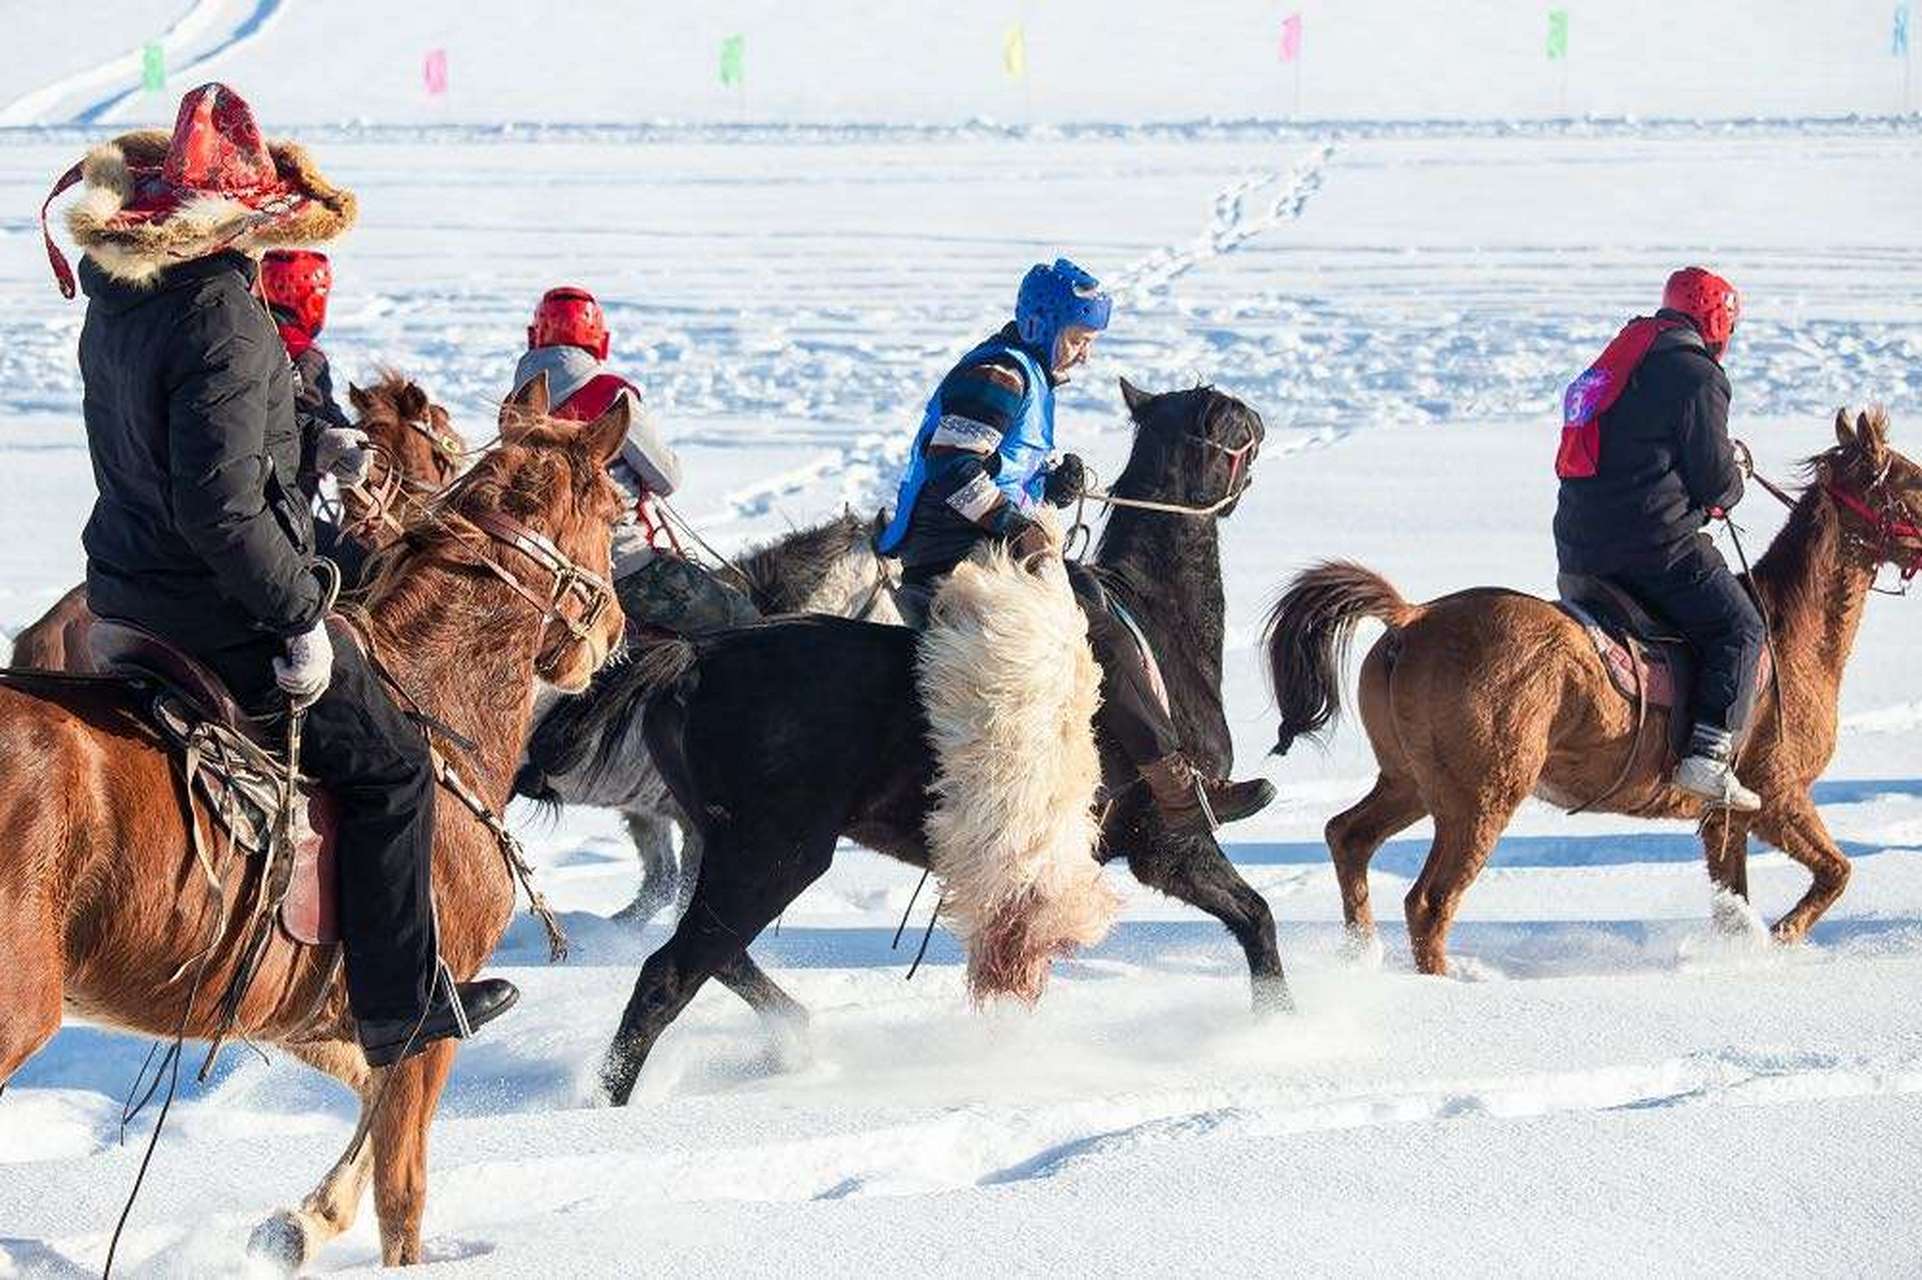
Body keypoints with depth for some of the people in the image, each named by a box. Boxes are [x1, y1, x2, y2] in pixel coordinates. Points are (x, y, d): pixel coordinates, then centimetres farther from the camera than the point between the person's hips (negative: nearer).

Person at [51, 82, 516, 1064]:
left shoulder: (114, 300, 4)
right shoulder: (222, 316, -24)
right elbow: (221, 508, -30)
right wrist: (300, 616, -19)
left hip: (123, 596, 9)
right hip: (219, 618, -9)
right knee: (388, 766, 5)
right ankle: (398, 1009, 8)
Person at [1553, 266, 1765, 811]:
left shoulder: (1622, 356, 20)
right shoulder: (1698, 376, -7)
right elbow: (1714, 478, -9)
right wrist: (1730, 490, 15)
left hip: (1576, 544, 8)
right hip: (1654, 539, -8)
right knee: (1739, 629, 0)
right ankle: (1708, 755, -15)